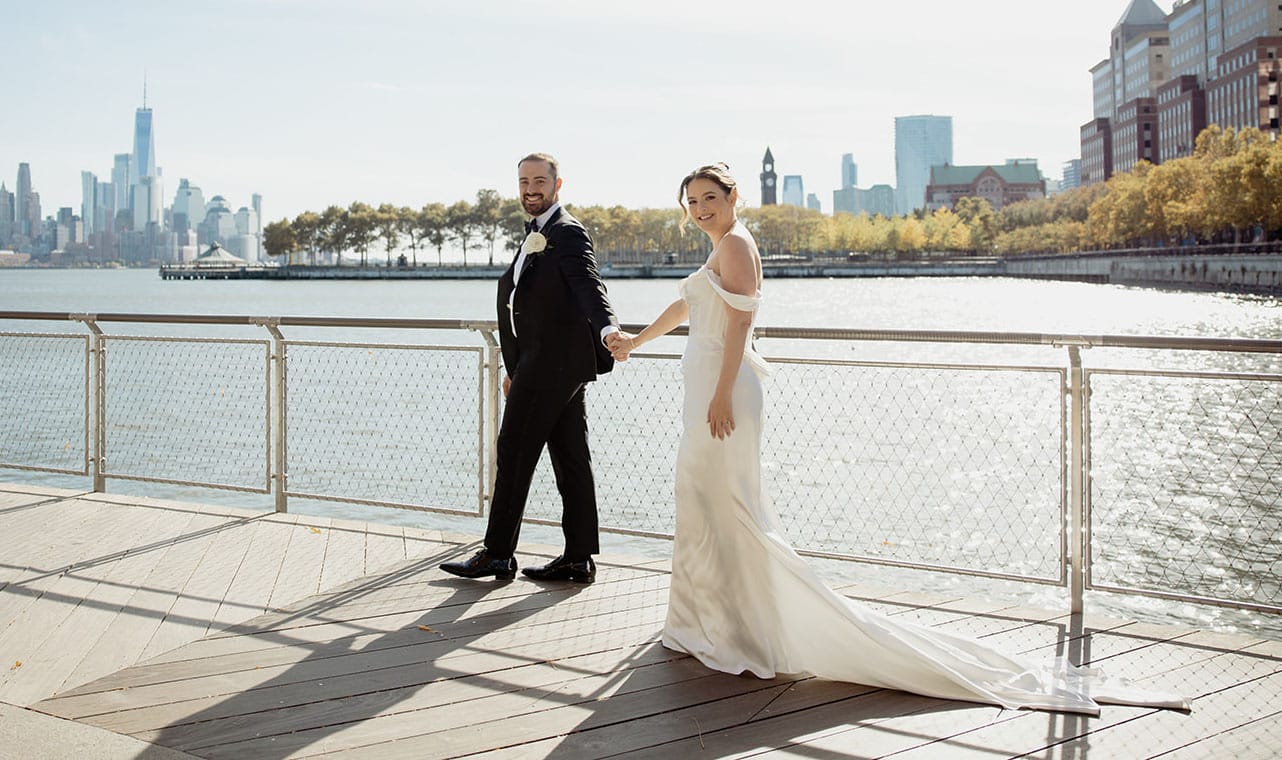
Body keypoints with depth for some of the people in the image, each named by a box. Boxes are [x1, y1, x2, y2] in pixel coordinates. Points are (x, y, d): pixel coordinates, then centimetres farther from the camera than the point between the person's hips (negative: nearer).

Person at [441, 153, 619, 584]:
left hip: (552, 362, -10)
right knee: (570, 457, 8)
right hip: (559, 364, 10)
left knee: (514, 452, -4)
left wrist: (608, 328, -45)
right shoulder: (537, 236, 21)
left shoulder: (568, 233, -10)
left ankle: (497, 554, 4)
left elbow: (588, 283, -27)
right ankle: (579, 558, 12)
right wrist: (515, 367, 25)